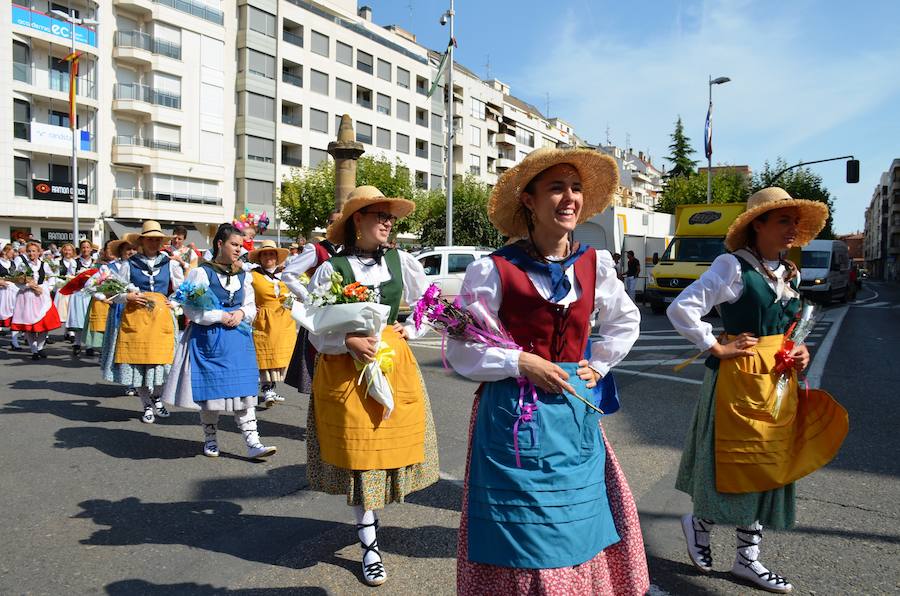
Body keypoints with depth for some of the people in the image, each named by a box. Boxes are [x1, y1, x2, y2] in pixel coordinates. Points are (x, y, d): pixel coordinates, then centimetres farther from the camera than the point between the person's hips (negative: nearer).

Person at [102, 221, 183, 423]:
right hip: (135, 318, 0)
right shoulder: (129, 265, 7)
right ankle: (147, 406, 17)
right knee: (137, 362, 1)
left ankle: (157, 397, 22)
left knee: (162, 360, -5)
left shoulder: (170, 264, 10)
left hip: (162, 319, 0)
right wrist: (128, 297, -10)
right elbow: (115, 294, 9)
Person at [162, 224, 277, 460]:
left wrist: (241, 313, -4)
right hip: (209, 338, -4)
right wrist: (220, 317, -14)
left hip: (238, 337, 4)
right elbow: (190, 308, -9)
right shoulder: (201, 272, -5)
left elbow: (251, 305, 17)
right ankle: (210, 439, 22)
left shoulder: (243, 275, 11)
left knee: (244, 389, -1)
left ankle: (253, 442, -1)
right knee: (210, 389, 5)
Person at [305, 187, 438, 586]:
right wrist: (350, 342, -20)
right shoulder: (331, 269, -7)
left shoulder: (401, 261, 2)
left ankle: (366, 514, 37)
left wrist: (408, 329, 0)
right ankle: (369, 545, 16)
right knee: (357, 452, 2)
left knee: (391, 442, 9)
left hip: (394, 363, 4)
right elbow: (316, 329, -5)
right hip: (346, 369, -3)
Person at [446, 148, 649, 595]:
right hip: (515, 417, -4)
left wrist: (598, 366, 9)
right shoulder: (493, 270, -11)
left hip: (576, 412, 4)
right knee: (522, 534, 6)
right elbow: (460, 352, -7)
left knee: (577, 526, 15)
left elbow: (626, 322, 20)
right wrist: (520, 363, -16)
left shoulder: (596, 264, 2)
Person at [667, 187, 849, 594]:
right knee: (740, 465, 0)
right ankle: (698, 524, 27)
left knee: (771, 468, 12)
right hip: (740, 379, -8)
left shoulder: (790, 274, 12)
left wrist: (801, 352, 7)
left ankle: (747, 558, 26)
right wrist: (716, 348, -16)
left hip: (779, 383, 8)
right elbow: (681, 309, -19)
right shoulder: (733, 266, -13)